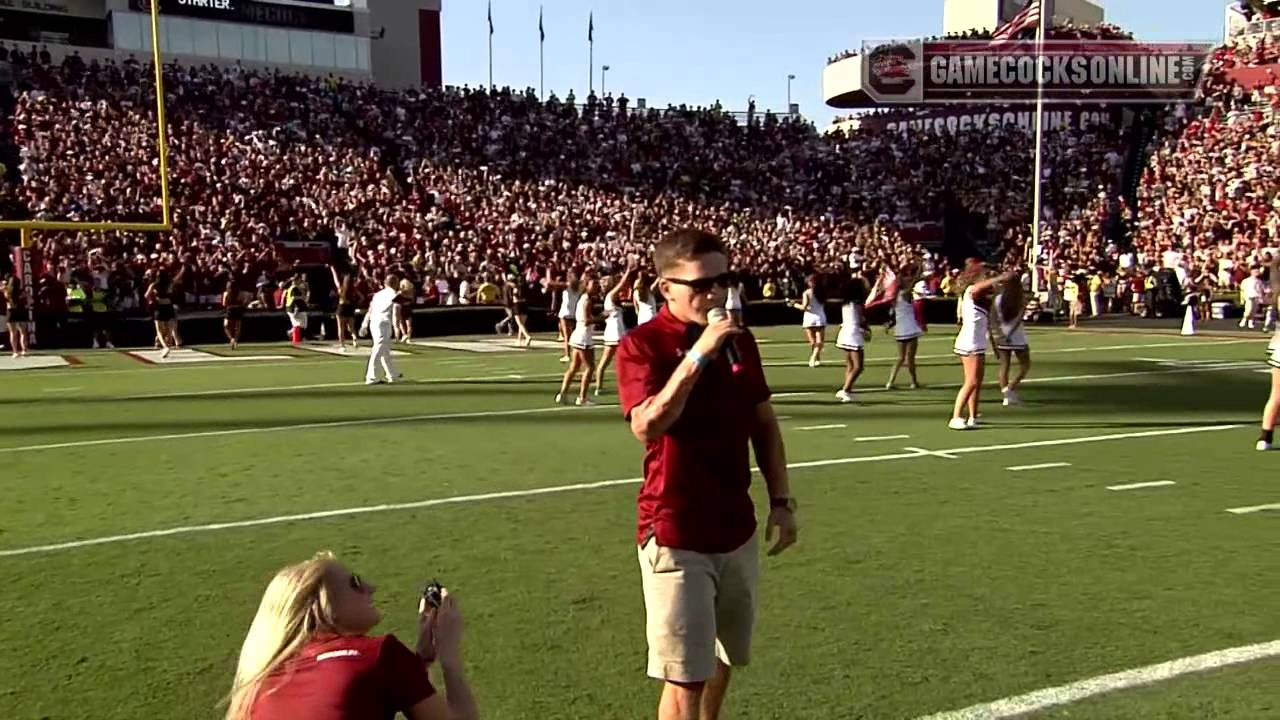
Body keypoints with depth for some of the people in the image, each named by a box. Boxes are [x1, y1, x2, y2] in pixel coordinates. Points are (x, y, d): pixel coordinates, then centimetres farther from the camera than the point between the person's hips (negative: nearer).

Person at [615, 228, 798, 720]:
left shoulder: (740, 340, 4)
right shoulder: (641, 345, -13)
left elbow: (763, 423, 12)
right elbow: (646, 425, -29)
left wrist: (781, 500, 10)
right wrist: (698, 354, -31)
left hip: (737, 529, 6)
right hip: (675, 535, -6)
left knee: (725, 658, 21)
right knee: (686, 676, -2)